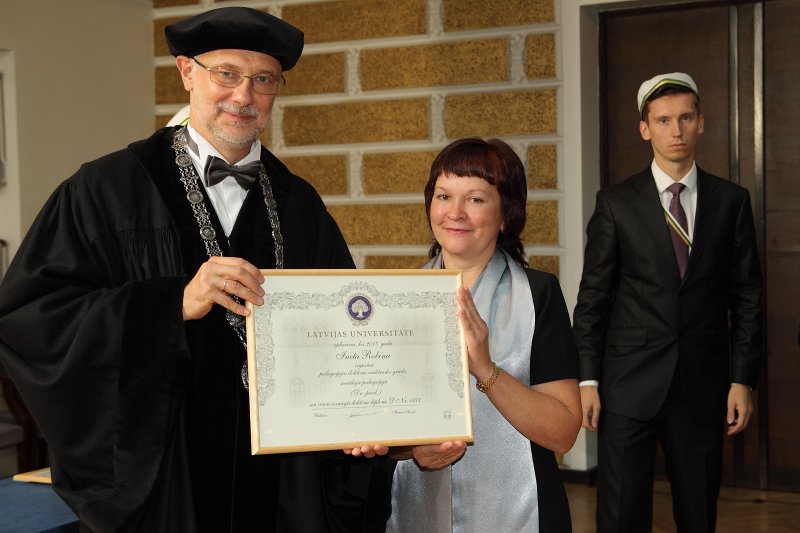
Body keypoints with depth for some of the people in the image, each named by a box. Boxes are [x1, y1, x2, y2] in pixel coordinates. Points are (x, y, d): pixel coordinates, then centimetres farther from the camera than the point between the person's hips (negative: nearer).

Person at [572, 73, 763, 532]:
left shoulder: (732, 201, 5)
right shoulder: (616, 203, 1)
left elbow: (747, 298, 6)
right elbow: (593, 297, 1)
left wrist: (743, 380, 0)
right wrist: (587, 379, -4)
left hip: (704, 386, 2)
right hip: (629, 385, -1)